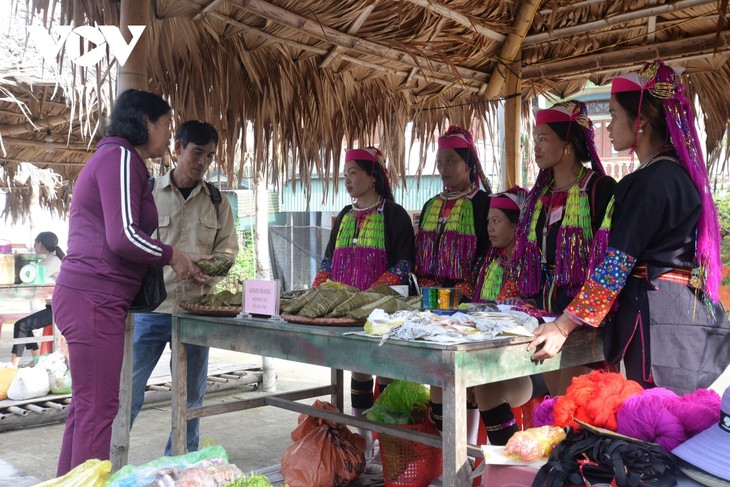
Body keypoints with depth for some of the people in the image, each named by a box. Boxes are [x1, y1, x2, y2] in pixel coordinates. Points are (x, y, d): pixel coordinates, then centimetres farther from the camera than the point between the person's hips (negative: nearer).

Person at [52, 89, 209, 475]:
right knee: (98, 408, -6)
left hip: (93, 298, 10)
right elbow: (124, 237, -21)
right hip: (93, 299, -10)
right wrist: (171, 255, -5)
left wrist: (180, 262, 12)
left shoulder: (121, 160, 21)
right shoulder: (121, 157, -11)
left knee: (85, 406, 15)